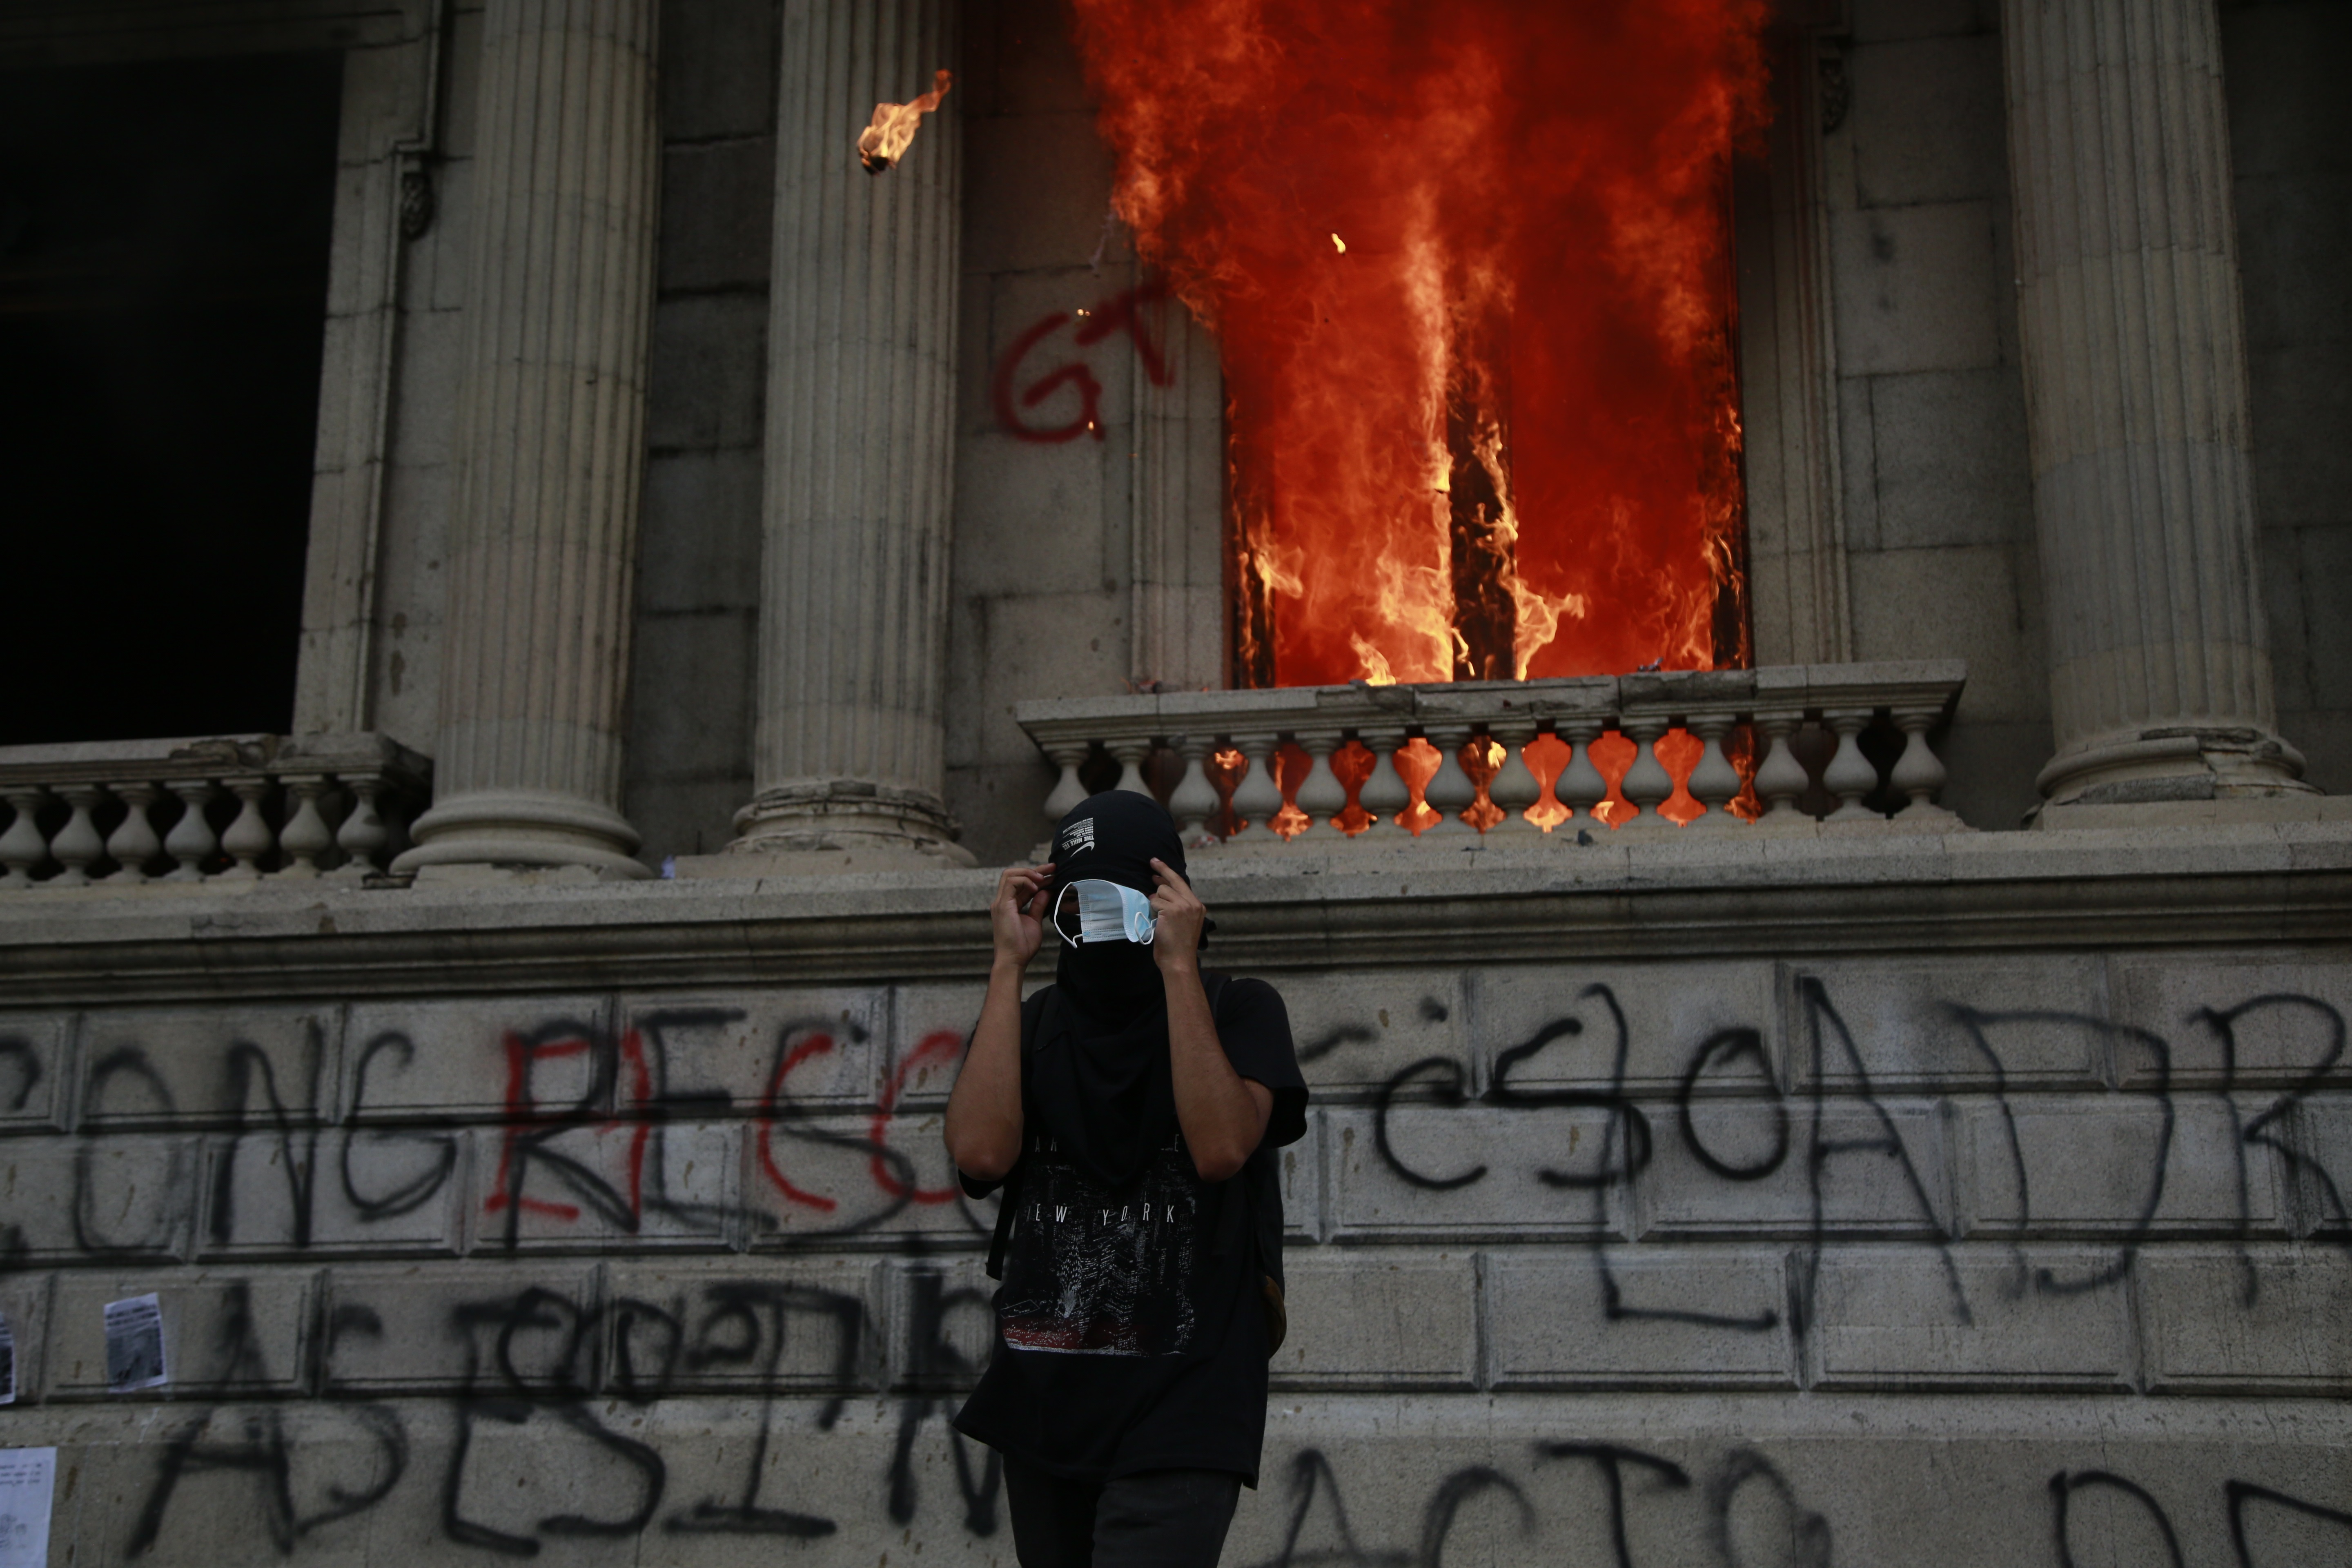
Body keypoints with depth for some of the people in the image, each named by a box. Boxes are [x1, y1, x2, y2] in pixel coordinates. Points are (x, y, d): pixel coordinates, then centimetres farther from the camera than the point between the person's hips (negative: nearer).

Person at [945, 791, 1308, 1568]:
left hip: (1179, 1416, -4)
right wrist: (1009, 964, -8)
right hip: (1043, 1406, 5)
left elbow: (1221, 1148, -18)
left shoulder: (1238, 1011, 1)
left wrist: (1179, 965, -17)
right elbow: (982, 1152, -10)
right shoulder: (1029, 1023, 9)